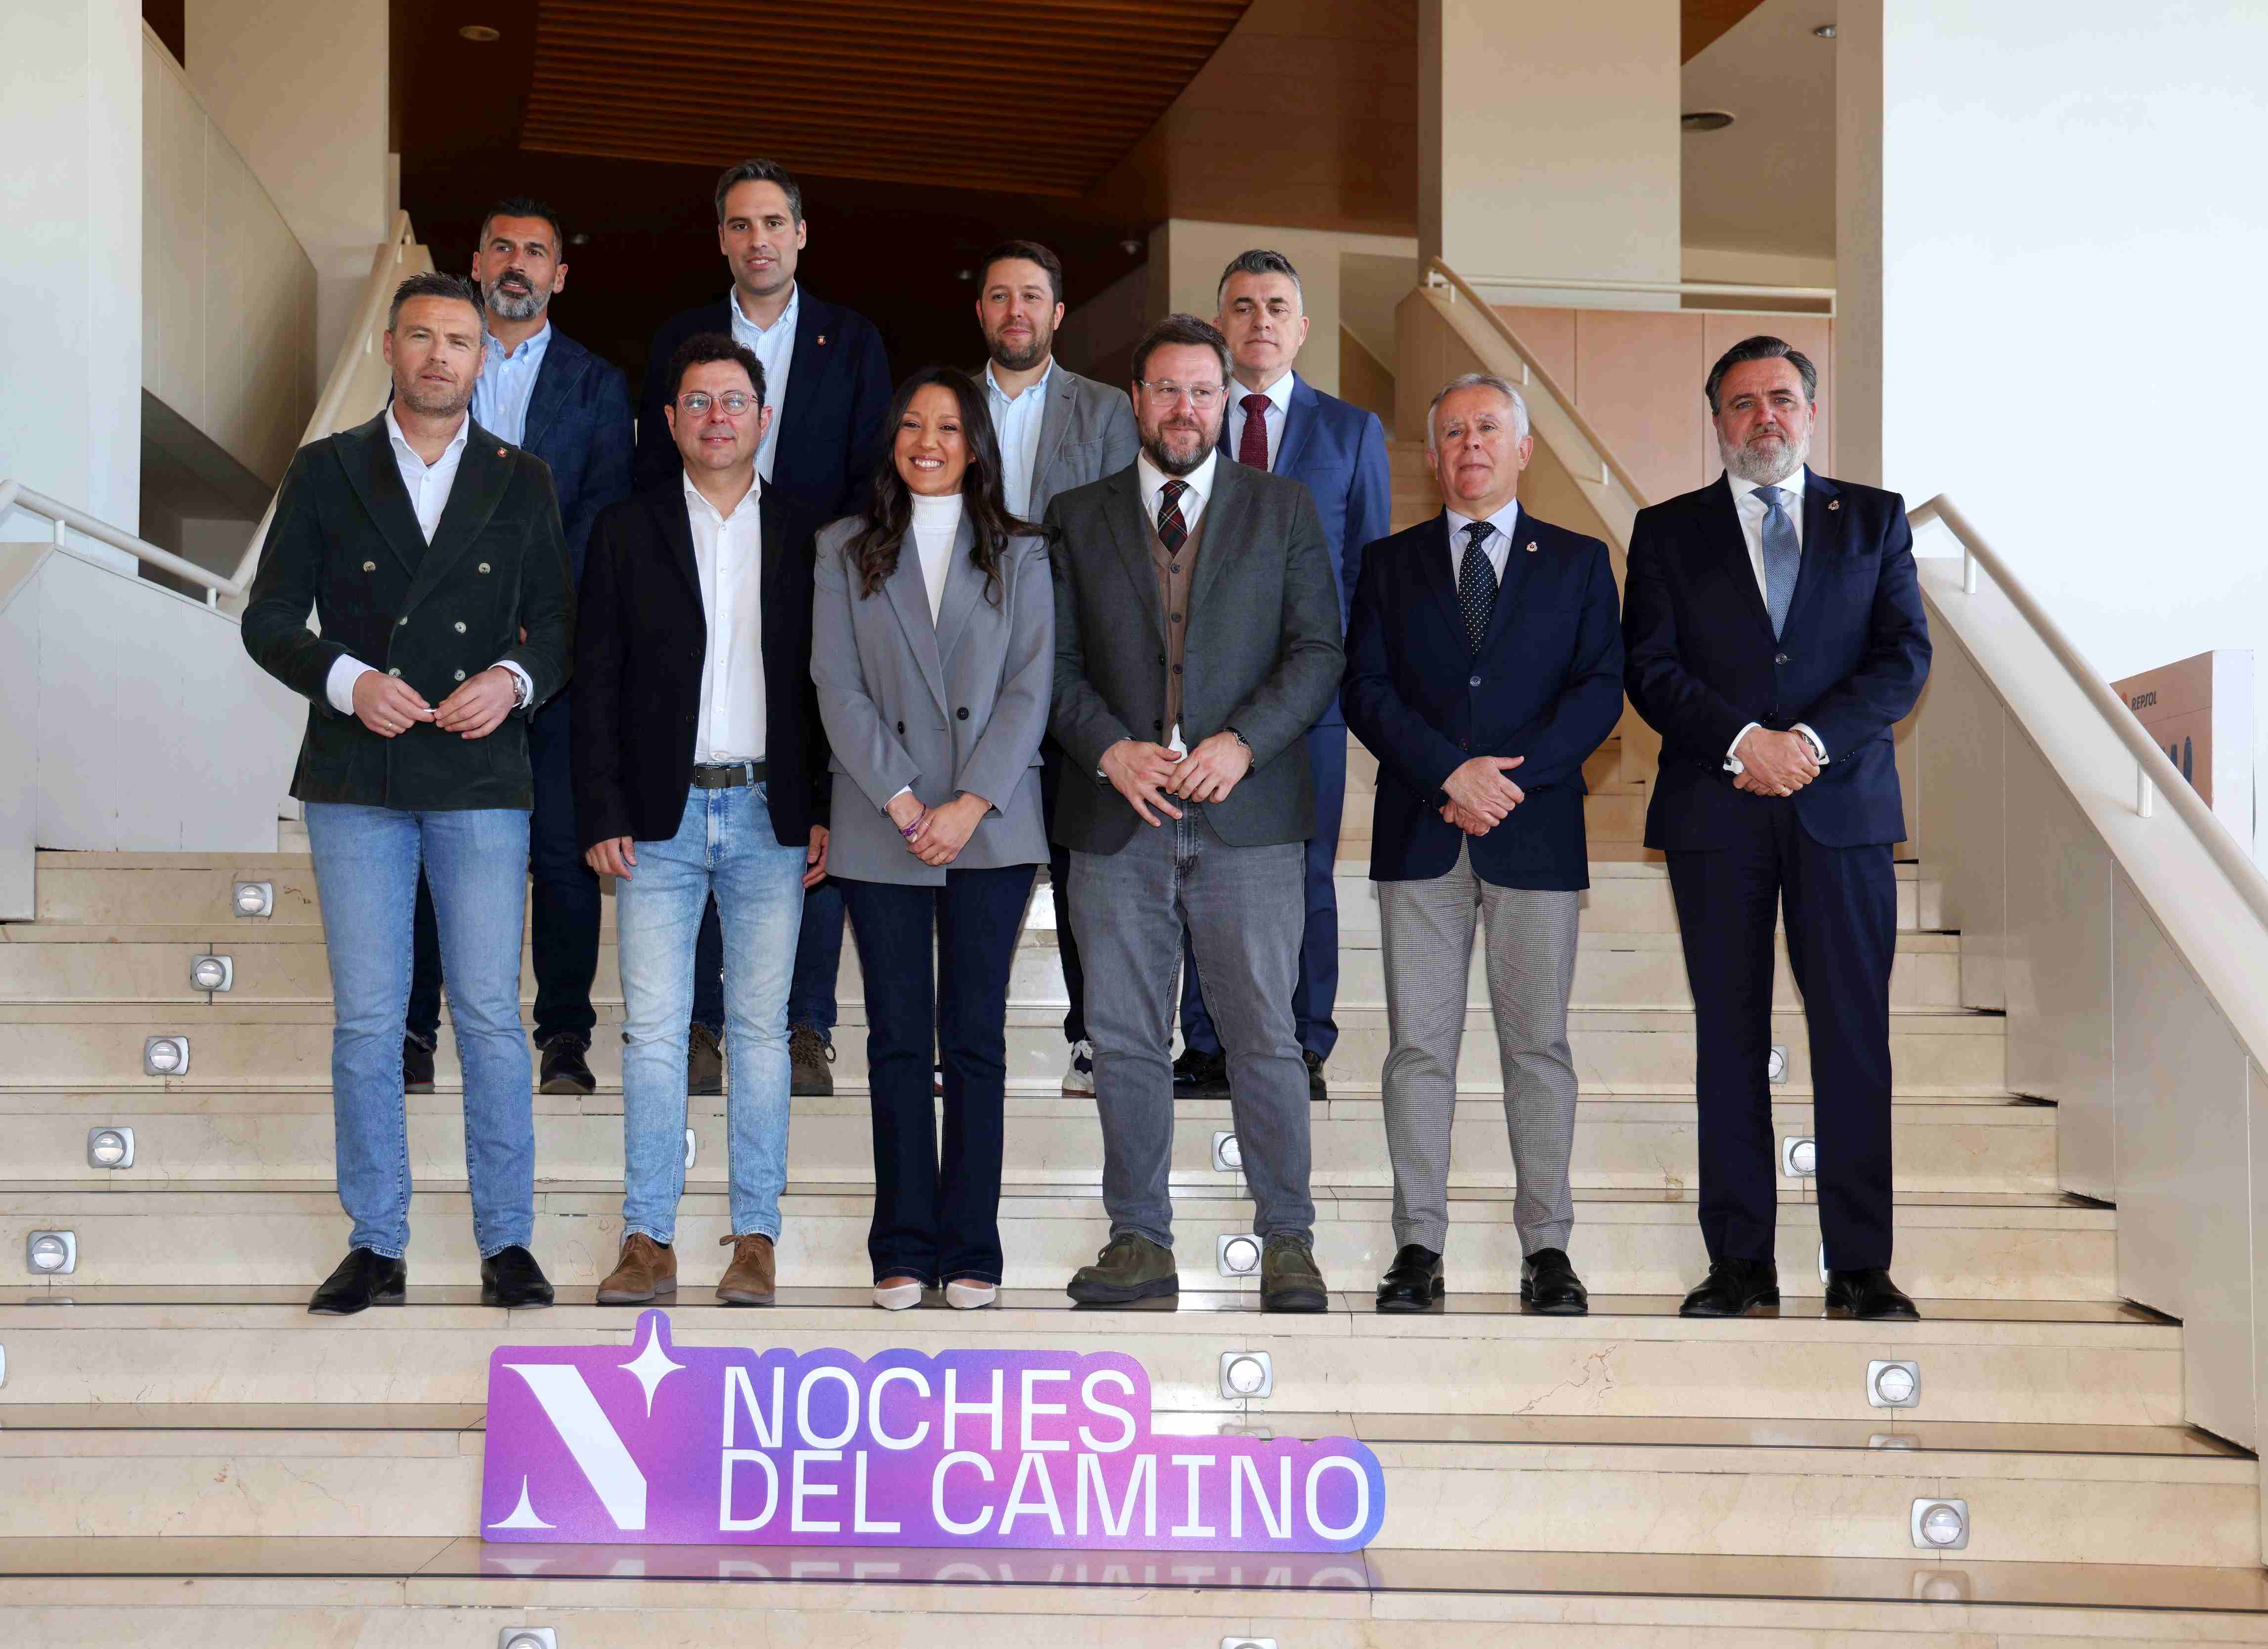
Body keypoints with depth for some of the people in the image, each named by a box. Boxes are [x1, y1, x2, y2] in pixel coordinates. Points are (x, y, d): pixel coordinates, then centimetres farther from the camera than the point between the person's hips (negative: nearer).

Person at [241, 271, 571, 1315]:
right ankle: (375, 1246, 13)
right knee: (366, 1020, 3)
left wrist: (514, 679, -11)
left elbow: (558, 623, 10)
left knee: (491, 1016, 0)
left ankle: (507, 1242, 9)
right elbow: (269, 620, 4)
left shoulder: (521, 482, 10)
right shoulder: (325, 472, 7)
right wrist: (345, 679, -13)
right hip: (357, 781, 0)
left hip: (482, 779, 0)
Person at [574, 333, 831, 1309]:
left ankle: (755, 1237, 10)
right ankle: (649, 1239, 6)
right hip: (660, 816, 0)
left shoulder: (806, 536, 8)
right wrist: (601, 817, -4)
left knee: (760, 1028, 3)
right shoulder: (626, 533, 7)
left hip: (770, 815, 0)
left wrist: (826, 813, -1)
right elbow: (596, 686, 4)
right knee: (652, 1029, -1)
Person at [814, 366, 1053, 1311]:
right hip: (882, 830, 0)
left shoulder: (1019, 554, 9)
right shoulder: (846, 552, 9)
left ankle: (971, 1250, 7)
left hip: (991, 828, 0)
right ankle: (903, 1250, 9)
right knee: (898, 1039, 2)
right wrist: (902, 800, -10)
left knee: (975, 1038, 1)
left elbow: (1030, 689, 1)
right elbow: (838, 688, 1)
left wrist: (970, 805, -10)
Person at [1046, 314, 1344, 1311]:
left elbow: (1318, 652, 3)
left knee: (1265, 1037, 0)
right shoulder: (1077, 518, 12)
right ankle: (1140, 1241, 15)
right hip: (1117, 817, 1)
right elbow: (1057, 661, 7)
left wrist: (1243, 743, -12)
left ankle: (1286, 1241, 10)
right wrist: (1111, 750, -11)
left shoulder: (1284, 509, 9)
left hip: (1246, 815, -1)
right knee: (1124, 1041, 5)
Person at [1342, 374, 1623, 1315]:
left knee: (1537, 1044, 1)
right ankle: (1419, 1246, 6)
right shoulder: (1390, 563, 12)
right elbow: (1365, 689, 2)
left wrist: (1512, 778, -11)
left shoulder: (1577, 561, 11)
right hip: (1418, 837, 1)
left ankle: (1546, 1247, 7)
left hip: (1536, 830, -1)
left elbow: (1600, 689, 1)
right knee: (1419, 1045, 1)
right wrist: (1452, 772, -12)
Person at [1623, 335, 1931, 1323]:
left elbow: (1905, 656, 3)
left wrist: (1812, 740, -12)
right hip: (1715, 813, 0)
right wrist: (1742, 741, -13)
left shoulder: (1874, 519, 13)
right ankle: (1739, 1262, 7)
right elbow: (1649, 668, 2)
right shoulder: (1669, 531, 12)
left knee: (1855, 1035, -2)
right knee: (1729, 1037, 2)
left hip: (1842, 803, 0)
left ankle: (1860, 1268, 3)